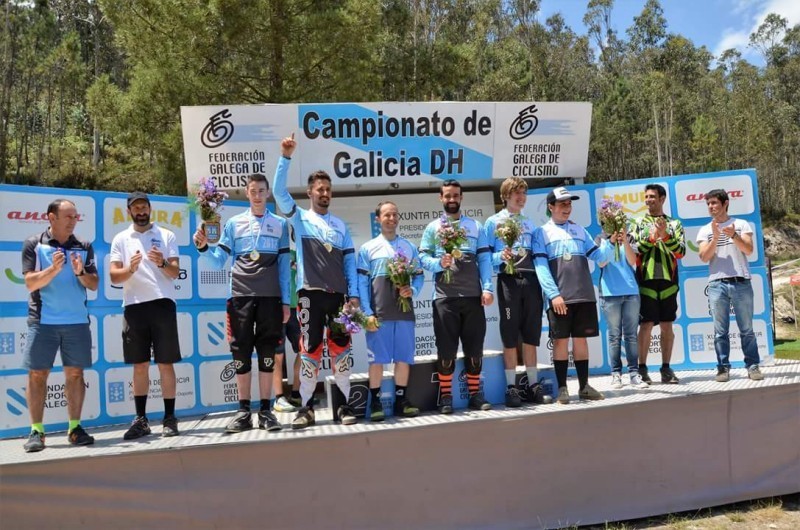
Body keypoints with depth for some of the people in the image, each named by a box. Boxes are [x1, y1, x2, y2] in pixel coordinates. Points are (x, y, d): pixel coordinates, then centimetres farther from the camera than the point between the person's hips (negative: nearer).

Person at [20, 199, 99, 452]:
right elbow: (30, 283, -5)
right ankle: (36, 431, 7)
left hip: (77, 320, 2)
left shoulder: (84, 247, 8)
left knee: (75, 373, 4)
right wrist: (54, 268, -20)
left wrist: (80, 272, -14)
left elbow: (94, 284, 5)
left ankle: (75, 427, 11)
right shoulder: (34, 244, 2)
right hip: (43, 320, -2)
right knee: (37, 374, 0)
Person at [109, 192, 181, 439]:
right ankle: (141, 419, 15)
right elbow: (114, 277, 3)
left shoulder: (166, 235, 8)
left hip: (162, 303, -1)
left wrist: (163, 263, -20)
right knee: (139, 365, 7)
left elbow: (175, 272, 1)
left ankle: (169, 418, 8)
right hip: (134, 306, 2)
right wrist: (130, 269, -17)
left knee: (165, 363, 1)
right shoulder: (120, 239, 11)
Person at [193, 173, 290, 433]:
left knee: (267, 354, 3)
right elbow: (219, 261, 6)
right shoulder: (233, 224, 10)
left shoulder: (280, 224, 9)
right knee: (241, 354, 3)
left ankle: (265, 410, 10)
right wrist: (203, 248, -13)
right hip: (240, 297, 1)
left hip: (270, 297, 0)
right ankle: (244, 411, 12)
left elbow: (284, 266, 7)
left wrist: (286, 301, 2)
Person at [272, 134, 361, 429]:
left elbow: (350, 261, 11)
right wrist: (286, 157, -16)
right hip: (310, 294, -2)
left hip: (338, 294, 3)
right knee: (310, 351, -1)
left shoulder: (340, 225, 15)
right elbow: (279, 191, -7)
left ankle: (345, 405, 13)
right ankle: (306, 408, 8)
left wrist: (353, 294, 2)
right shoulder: (299, 218, 8)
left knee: (341, 350, 5)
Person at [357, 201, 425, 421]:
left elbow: (419, 276, 14)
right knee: (377, 358, -1)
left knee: (404, 357, 6)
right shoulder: (368, 248, 5)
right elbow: (362, 282, -1)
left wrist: (412, 290, -9)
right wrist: (367, 312, -9)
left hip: (404, 312, 3)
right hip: (379, 313, -3)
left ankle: (401, 400, 16)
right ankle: (375, 402, 8)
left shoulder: (409, 247, 15)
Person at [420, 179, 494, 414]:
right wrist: (439, 263, -20)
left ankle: (475, 393, 18)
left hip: (473, 296, 2)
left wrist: (487, 288, -6)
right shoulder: (432, 228, 9)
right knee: (446, 348, 3)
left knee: (474, 346, 7)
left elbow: (484, 258, 5)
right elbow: (423, 258, 1)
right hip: (444, 297, -1)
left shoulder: (475, 226, 13)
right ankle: (445, 396, 12)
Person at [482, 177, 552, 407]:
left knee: (531, 335, 7)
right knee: (510, 336, 0)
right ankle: (511, 387, 7)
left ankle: (533, 385, 15)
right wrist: (500, 256, -20)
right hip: (509, 281, -4)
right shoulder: (493, 222, 5)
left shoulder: (530, 223, 19)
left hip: (531, 280, 4)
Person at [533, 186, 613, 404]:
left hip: (584, 295, 4)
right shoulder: (542, 233, 3)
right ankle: (562, 388, 7)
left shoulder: (580, 230, 17)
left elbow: (598, 256, 12)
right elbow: (540, 266, -7)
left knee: (581, 339, 8)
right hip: (559, 297, -4)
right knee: (561, 340, 0)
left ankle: (584, 386, 17)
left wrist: (610, 242, -7)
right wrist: (553, 294, -15)